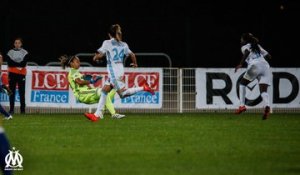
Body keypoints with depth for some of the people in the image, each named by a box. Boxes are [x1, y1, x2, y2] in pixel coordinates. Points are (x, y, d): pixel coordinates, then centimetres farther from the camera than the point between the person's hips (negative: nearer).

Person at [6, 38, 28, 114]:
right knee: (12, 92, 1)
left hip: (21, 74, -1)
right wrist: (19, 64, -10)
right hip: (12, 74, 1)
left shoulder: (24, 52, 4)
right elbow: (9, 63, -4)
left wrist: (14, 64, -11)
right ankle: (11, 109, 4)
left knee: (22, 92, -2)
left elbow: (24, 63, -8)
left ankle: (22, 109, -1)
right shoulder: (10, 52, 8)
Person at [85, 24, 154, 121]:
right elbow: (131, 54, 8)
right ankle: (98, 114, 7)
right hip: (120, 69, 8)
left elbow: (100, 55, -12)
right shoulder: (123, 45, 10)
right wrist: (135, 63, 25)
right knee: (104, 90, 9)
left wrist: (95, 58, 10)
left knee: (122, 93, -7)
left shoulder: (107, 43, -6)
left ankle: (143, 88, -17)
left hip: (113, 71, -8)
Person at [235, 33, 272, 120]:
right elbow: (268, 56, 30)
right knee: (263, 91, -4)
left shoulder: (245, 46, 13)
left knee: (242, 84, 18)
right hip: (266, 66, 5)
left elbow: (247, 52, -12)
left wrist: (240, 64, -17)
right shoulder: (258, 46, 30)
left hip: (255, 66, -5)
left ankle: (242, 105, 6)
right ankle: (267, 106, -35)